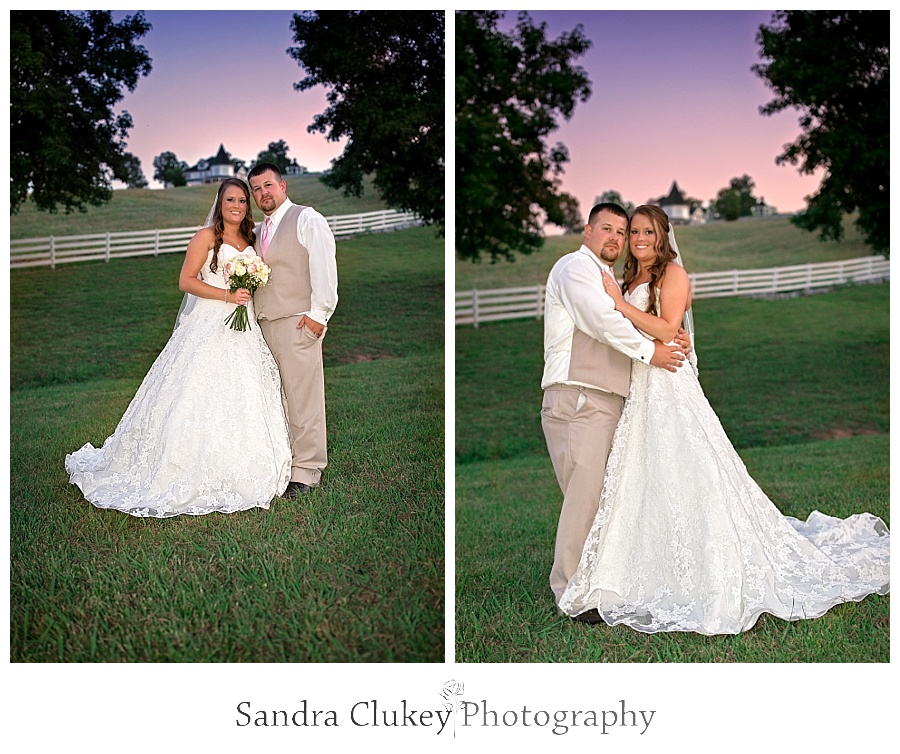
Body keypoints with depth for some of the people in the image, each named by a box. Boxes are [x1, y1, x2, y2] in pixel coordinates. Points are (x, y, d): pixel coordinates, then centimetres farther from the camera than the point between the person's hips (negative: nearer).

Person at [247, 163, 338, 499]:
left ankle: (306, 471, -1)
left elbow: (324, 267, -10)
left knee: (302, 399, -6)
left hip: (298, 323, -8)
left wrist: (318, 314, -15)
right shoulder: (259, 232, 22)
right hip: (265, 325, 8)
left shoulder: (307, 219, -2)